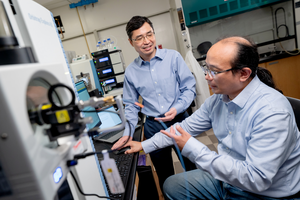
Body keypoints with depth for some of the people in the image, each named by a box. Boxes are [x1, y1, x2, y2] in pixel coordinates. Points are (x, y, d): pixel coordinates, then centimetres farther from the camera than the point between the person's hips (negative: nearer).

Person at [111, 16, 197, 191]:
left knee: (193, 168, 16)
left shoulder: (173, 57, -7)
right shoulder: (130, 71, 0)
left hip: (180, 120, -1)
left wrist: (177, 109, -19)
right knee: (165, 175, 18)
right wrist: (128, 133, -4)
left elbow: (189, 88, -4)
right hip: (153, 127, 2)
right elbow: (131, 105, 6)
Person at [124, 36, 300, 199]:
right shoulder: (218, 98, -6)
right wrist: (145, 145, 3)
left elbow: (256, 179, -31)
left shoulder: (272, 111, -29)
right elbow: (187, 127, 3)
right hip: (226, 178, 7)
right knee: (171, 186, 8)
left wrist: (193, 149, -31)